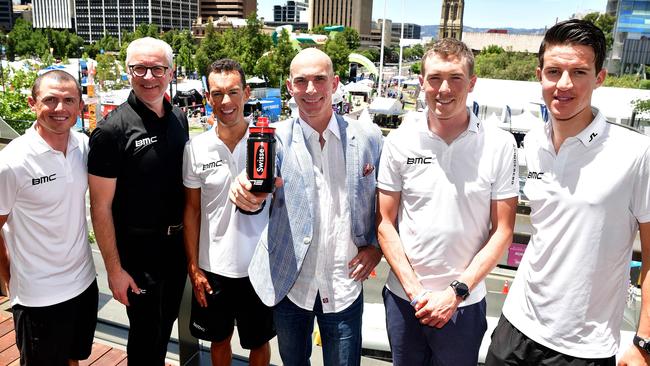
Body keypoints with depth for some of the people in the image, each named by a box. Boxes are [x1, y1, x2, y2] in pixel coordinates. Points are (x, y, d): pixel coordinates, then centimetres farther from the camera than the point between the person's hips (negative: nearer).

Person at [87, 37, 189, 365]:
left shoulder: (179, 119, 2)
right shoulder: (112, 129, -17)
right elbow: (101, 206, -15)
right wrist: (114, 269, -15)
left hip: (177, 243, 6)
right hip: (138, 251, -6)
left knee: (166, 324, 23)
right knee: (146, 334, 11)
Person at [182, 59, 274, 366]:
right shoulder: (196, 148, -5)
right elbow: (192, 209, 2)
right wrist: (193, 266, 1)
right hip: (213, 267, 2)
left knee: (259, 341, 18)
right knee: (219, 339, 21)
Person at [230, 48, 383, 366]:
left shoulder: (368, 137, -4)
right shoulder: (278, 138, -6)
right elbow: (261, 190, -22)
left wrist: (376, 246, -2)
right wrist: (247, 196, -43)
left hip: (344, 286, 0)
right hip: (289, 282, 1)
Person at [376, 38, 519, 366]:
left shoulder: (500, 145, -8)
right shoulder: (399, 141, -6)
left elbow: (502, 230, -5)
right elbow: (386, 222, -2)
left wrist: (456, 291, -12)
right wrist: (415, 291, -9)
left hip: (464, 303, -1)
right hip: (403, 298, 1)